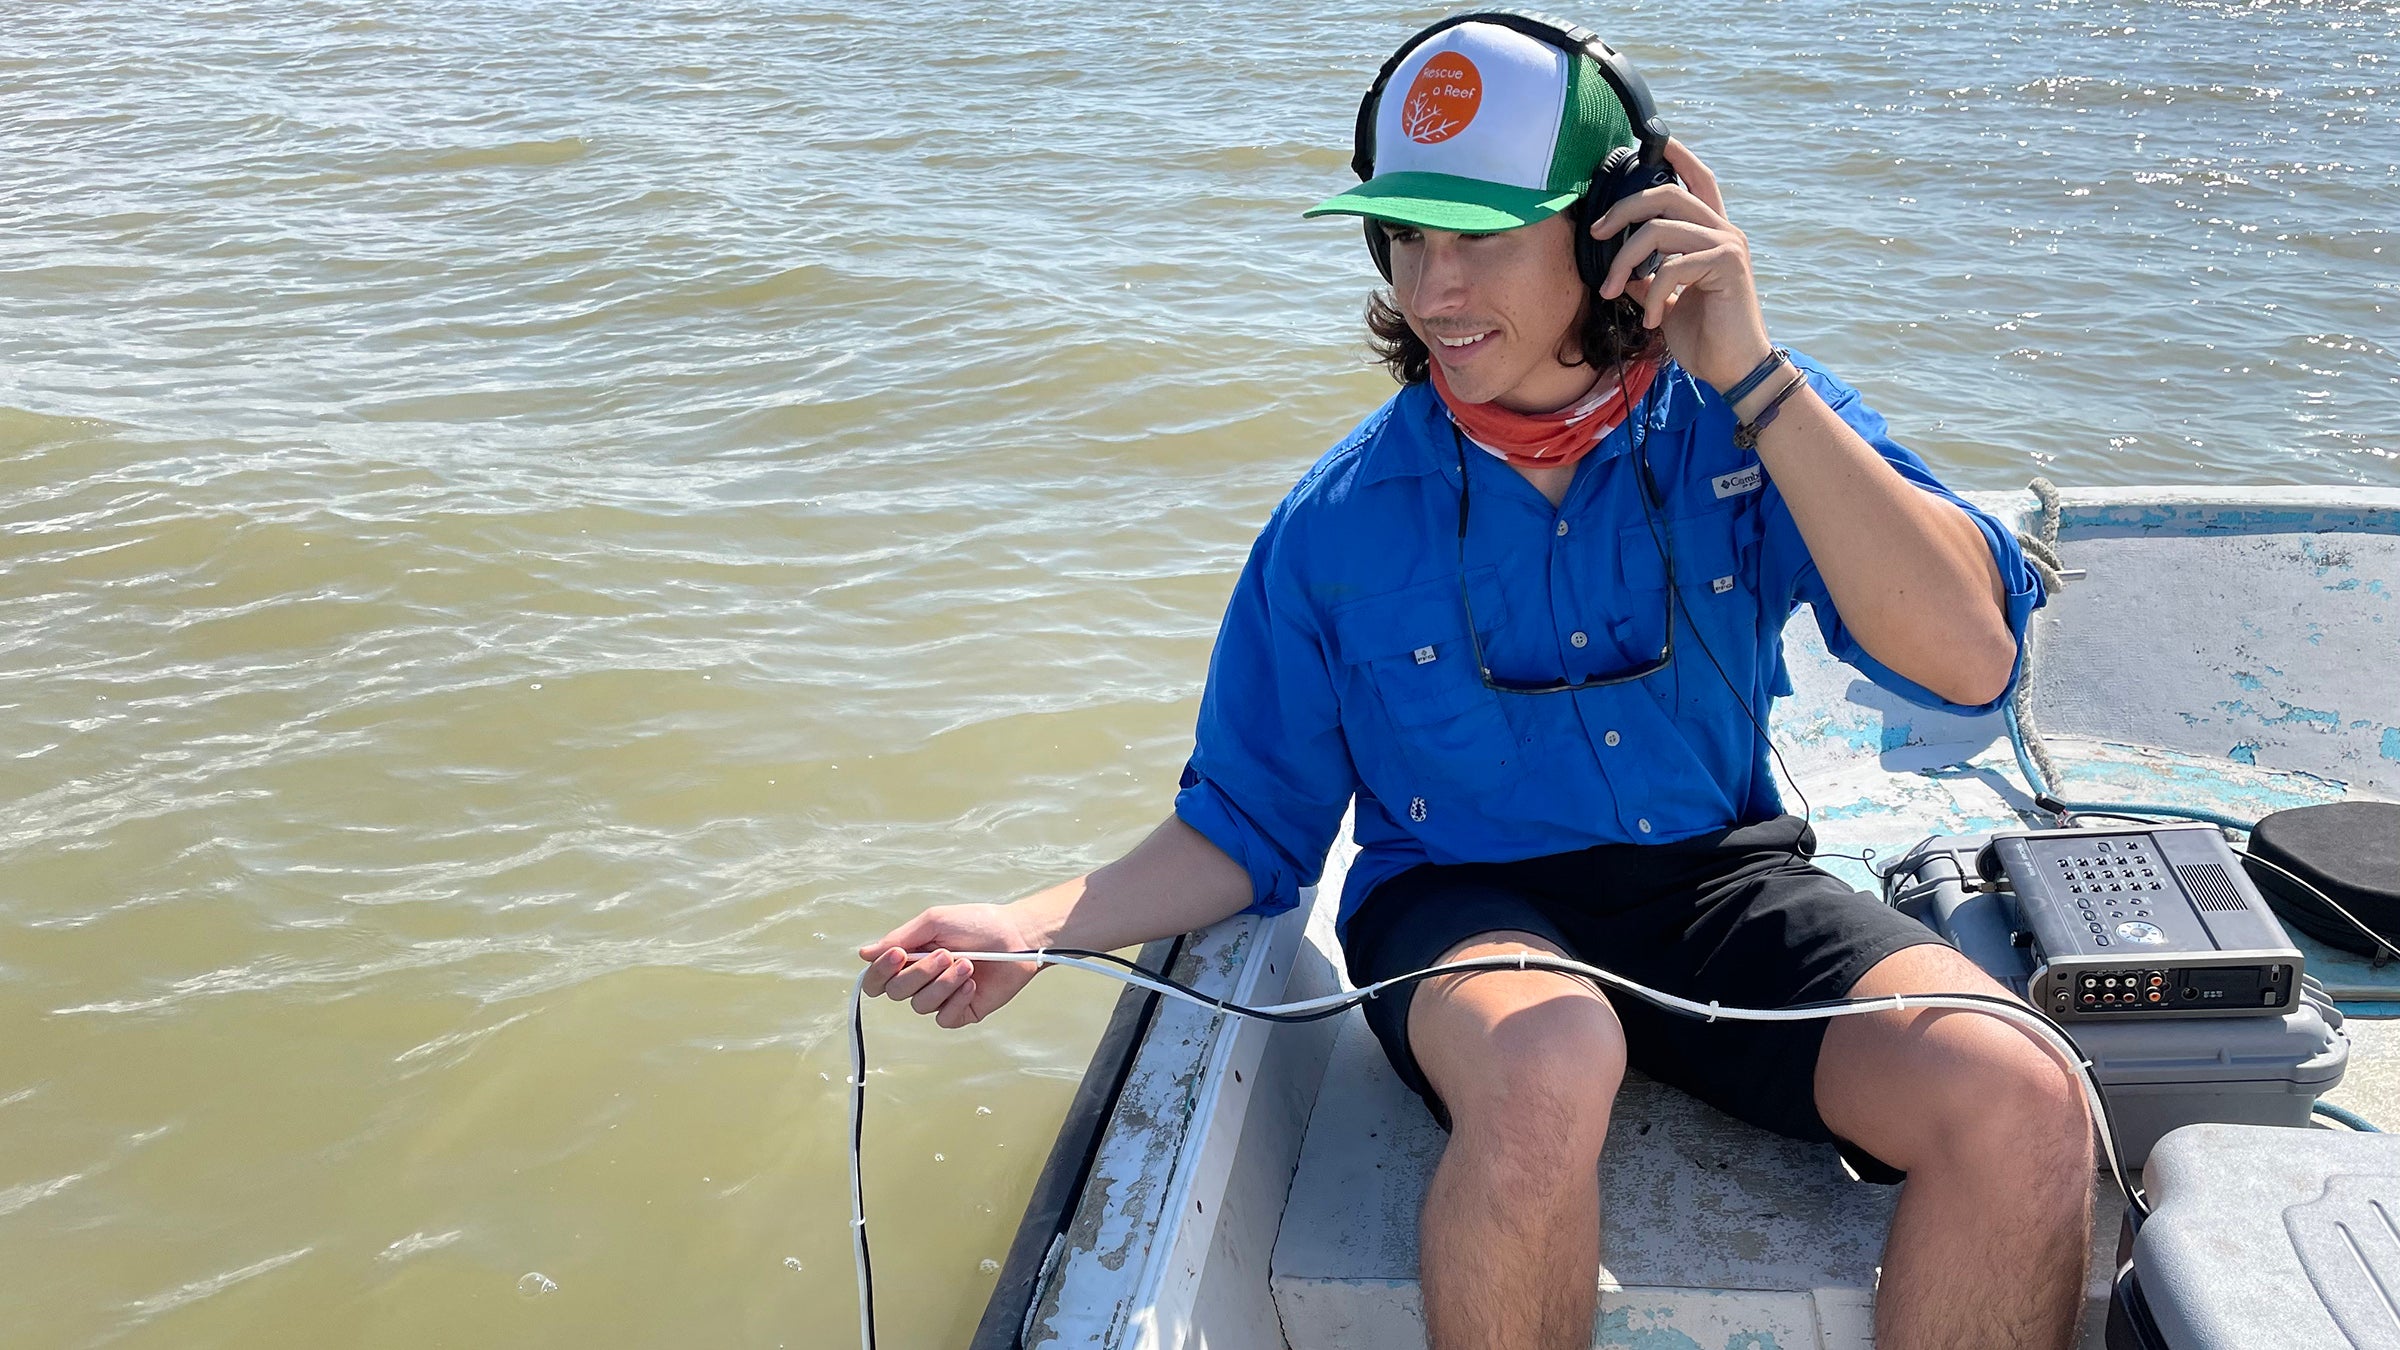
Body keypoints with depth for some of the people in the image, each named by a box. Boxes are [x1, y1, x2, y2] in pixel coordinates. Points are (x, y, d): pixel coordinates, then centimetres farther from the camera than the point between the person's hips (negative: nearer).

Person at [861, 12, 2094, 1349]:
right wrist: (1036, 926, -14)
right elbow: (1248, 828, 3)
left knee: (2023, 1108, -26)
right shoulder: (1342, 520, -5)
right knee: (1544, 1063, -38)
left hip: (1720, 878, 2)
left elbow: (1971, 663, -19)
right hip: (1461, 905, -1)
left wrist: (1754, 376, -23)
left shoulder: (1747, 422, -5)